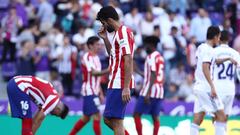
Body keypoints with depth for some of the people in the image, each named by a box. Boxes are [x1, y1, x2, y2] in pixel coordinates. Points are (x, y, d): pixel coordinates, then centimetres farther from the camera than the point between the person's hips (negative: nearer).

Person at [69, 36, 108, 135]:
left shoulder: (96, 58, 16)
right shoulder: (87, 57, -12)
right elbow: (93, 72, -25)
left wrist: (101, 93, 19)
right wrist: (107, 71, -35)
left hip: (94, 92, 9)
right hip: (89, 91, -9)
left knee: (86, 118, 14)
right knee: (97, 116, -13)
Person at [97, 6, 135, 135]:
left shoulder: (123, 32, -13)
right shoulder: (117, 33, 16)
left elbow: (128, 60, -21)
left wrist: (126, 88, -25)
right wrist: (105, 38, 17)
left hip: (119, 85, -10)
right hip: (115, 83, 10)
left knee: (116, 121, -9)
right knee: (108, 119, 13)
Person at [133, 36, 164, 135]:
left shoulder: (151, 56, -10)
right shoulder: (160, 57, 17)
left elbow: (153, 75, -18)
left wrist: (148, 93, -23)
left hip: (150, 91, -9)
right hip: (159, 91, 9)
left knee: (136, 115, -4)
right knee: (155, 117, 8)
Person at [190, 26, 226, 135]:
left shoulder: (201, 47, 14)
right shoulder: (208, 49, -12)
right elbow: (205, 68, -21)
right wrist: (212, 86, -24)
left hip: (199, 87, 9)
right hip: (206, 88, -9)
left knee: (197, 120, 5)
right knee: (221, 116, -7)